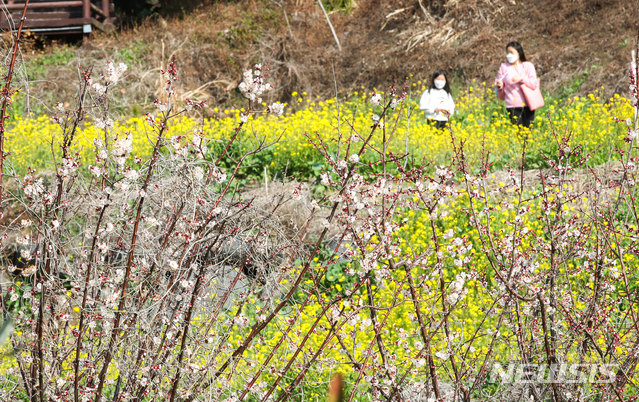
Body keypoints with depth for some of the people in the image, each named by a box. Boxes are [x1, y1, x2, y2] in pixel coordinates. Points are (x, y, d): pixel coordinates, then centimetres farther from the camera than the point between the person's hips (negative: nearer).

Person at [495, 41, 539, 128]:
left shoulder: (528, 66, 7)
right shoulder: (504, 67, 8)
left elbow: (534, 84, -1)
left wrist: (522, 78, -16)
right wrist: (499, 86, -12)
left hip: (528, 105, 0)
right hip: (513, 106, 0)